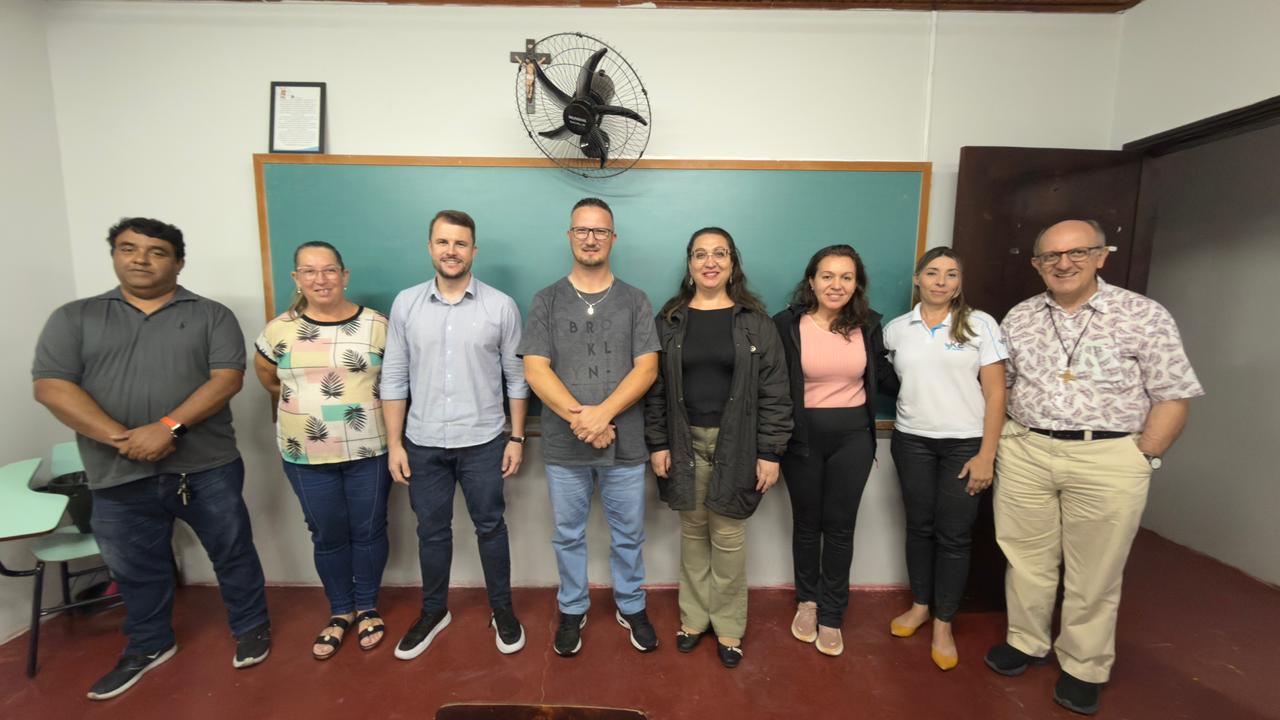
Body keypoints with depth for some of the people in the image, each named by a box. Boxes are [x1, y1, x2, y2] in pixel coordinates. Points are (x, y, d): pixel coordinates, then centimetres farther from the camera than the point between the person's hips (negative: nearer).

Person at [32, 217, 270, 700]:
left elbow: (227, 378, -10)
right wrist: (122, 438, -16)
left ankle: (251, 627, 31)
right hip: (118, 476, 3)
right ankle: (148, 645, 41)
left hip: (207, 468, -2)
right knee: (136, 569, 19)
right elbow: (51, 387, -3)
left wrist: (168, 427, -21)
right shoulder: (74, 318, 6)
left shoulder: (212, 315, 1)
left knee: (233, 553, 10)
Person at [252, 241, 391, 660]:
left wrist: (378, 412, -2)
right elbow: (266, 376, 16)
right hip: (306, 455, 2)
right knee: (327, 535, 13)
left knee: (368, 530, 11)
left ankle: (367, 607, 31)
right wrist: (302, 405, 12)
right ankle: (340, 611, 33)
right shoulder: (279, 330, 0)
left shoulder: (376, 325, -5)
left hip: (369, 450, -1)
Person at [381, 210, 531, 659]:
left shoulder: (501, 306, -5)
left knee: (490, 527, 12)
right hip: (423, 443, 2)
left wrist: (516, 438, -4)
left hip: (483, 442, -2)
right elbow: (394, 378, 2)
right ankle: (434, 611, 38)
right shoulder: (405, 304, 0)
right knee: (432, 531, 17)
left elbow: (517, 377, -2)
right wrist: (394, 444, 0)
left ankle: (502, 610, 32)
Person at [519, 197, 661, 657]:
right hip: (563, 446, 0)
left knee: (628, 534, 15)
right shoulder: (547, 301, 2)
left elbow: (646, 368, -6)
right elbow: (535, 370, -6)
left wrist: (603, 413, -18)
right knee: (568, 535, 16)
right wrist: (578, 417, -17)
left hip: (625, 445, 0)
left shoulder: (635, 301, 2)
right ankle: (572, 611, 38)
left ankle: (631, 608, 37)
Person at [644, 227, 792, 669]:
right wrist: (657, 444, -2)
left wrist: (770, 453, -7)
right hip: (684, 445, 2)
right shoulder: (669, 321, 3)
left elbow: (774, 392, -3)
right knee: (692, 532, 14)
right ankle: (694, 615, 34)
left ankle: (728, 625, 28)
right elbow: (655, 388, 2)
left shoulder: (755, 323, -1)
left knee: (728, 537, 7)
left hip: (736, 446, -1)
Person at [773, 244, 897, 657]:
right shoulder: (786, 324, -9)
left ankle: (831, 615, 28)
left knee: (839, 526, 10)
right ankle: (807, 600, 37)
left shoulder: (868, 325, 1)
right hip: (802, 436, -1)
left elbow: (882, 376, 14)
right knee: (806, 523, 14)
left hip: (853, 437, 2)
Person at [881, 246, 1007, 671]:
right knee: (919, 526, 11)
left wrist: (986, 454, -9)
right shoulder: (896, 329, 4)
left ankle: (943, 624, 21)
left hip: (965, 443, -2)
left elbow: (995, 393, -5)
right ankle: (920, 605, 31)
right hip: (913, 441, 2)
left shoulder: (980, 324, -3)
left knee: (953, 535, 4)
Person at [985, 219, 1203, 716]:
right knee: (1026, 560, 14)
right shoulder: (1018, 318, 5)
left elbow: (1172, 397, -2)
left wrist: (1139, 459, -7)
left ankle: (1084, 668, 30)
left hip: (1108, 460, -2)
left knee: (1094, 574, 10)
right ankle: (1025, 642, 33)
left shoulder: (1145, 316, -4)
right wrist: (1004, 442, 6)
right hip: (1025, 455, 3)